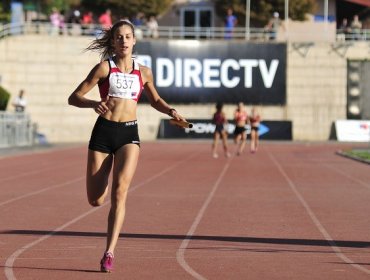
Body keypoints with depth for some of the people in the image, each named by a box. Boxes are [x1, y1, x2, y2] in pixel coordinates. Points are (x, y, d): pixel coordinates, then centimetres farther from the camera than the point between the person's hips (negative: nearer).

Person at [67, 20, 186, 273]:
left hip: (129, 133, 1)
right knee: (95, 200, -1)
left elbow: (156, 100, 27)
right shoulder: (104, 67, 1)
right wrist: (94, 104, -20)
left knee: (120, 190, -21)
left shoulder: (144, 72, 10)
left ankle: (109, 253, -20)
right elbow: (74, 98, -1)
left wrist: (171, 111, 6)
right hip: (104, 131, -1)